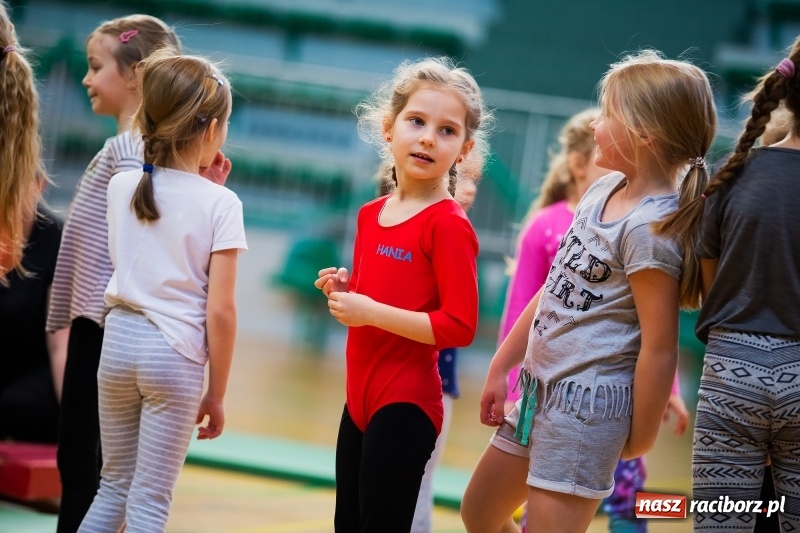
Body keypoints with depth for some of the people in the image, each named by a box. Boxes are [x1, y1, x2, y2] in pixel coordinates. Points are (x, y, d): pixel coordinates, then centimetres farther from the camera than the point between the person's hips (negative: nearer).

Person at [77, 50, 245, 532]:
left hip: (120, 339, 4)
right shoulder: (220, 203, -11)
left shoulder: (121, 187, 1)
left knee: (114, 486, 18)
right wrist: (217, 394, -4)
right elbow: (220, 310, -12)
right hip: (176, 353, -4)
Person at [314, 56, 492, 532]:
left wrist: (371, 311, -21)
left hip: (405, 404, -8)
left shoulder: (448, 225, -14)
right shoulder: (371, 214, 10)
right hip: (361, 397, 8)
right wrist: (344, 292, 2)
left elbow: (459, 327, -21)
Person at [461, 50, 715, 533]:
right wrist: (500, 369, 15)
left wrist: (640, 440, -13)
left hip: (589, 402, -10)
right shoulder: (604, 190, 6)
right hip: (541, 386, 10)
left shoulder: (649, 226, -22)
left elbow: (660, 346, -20)